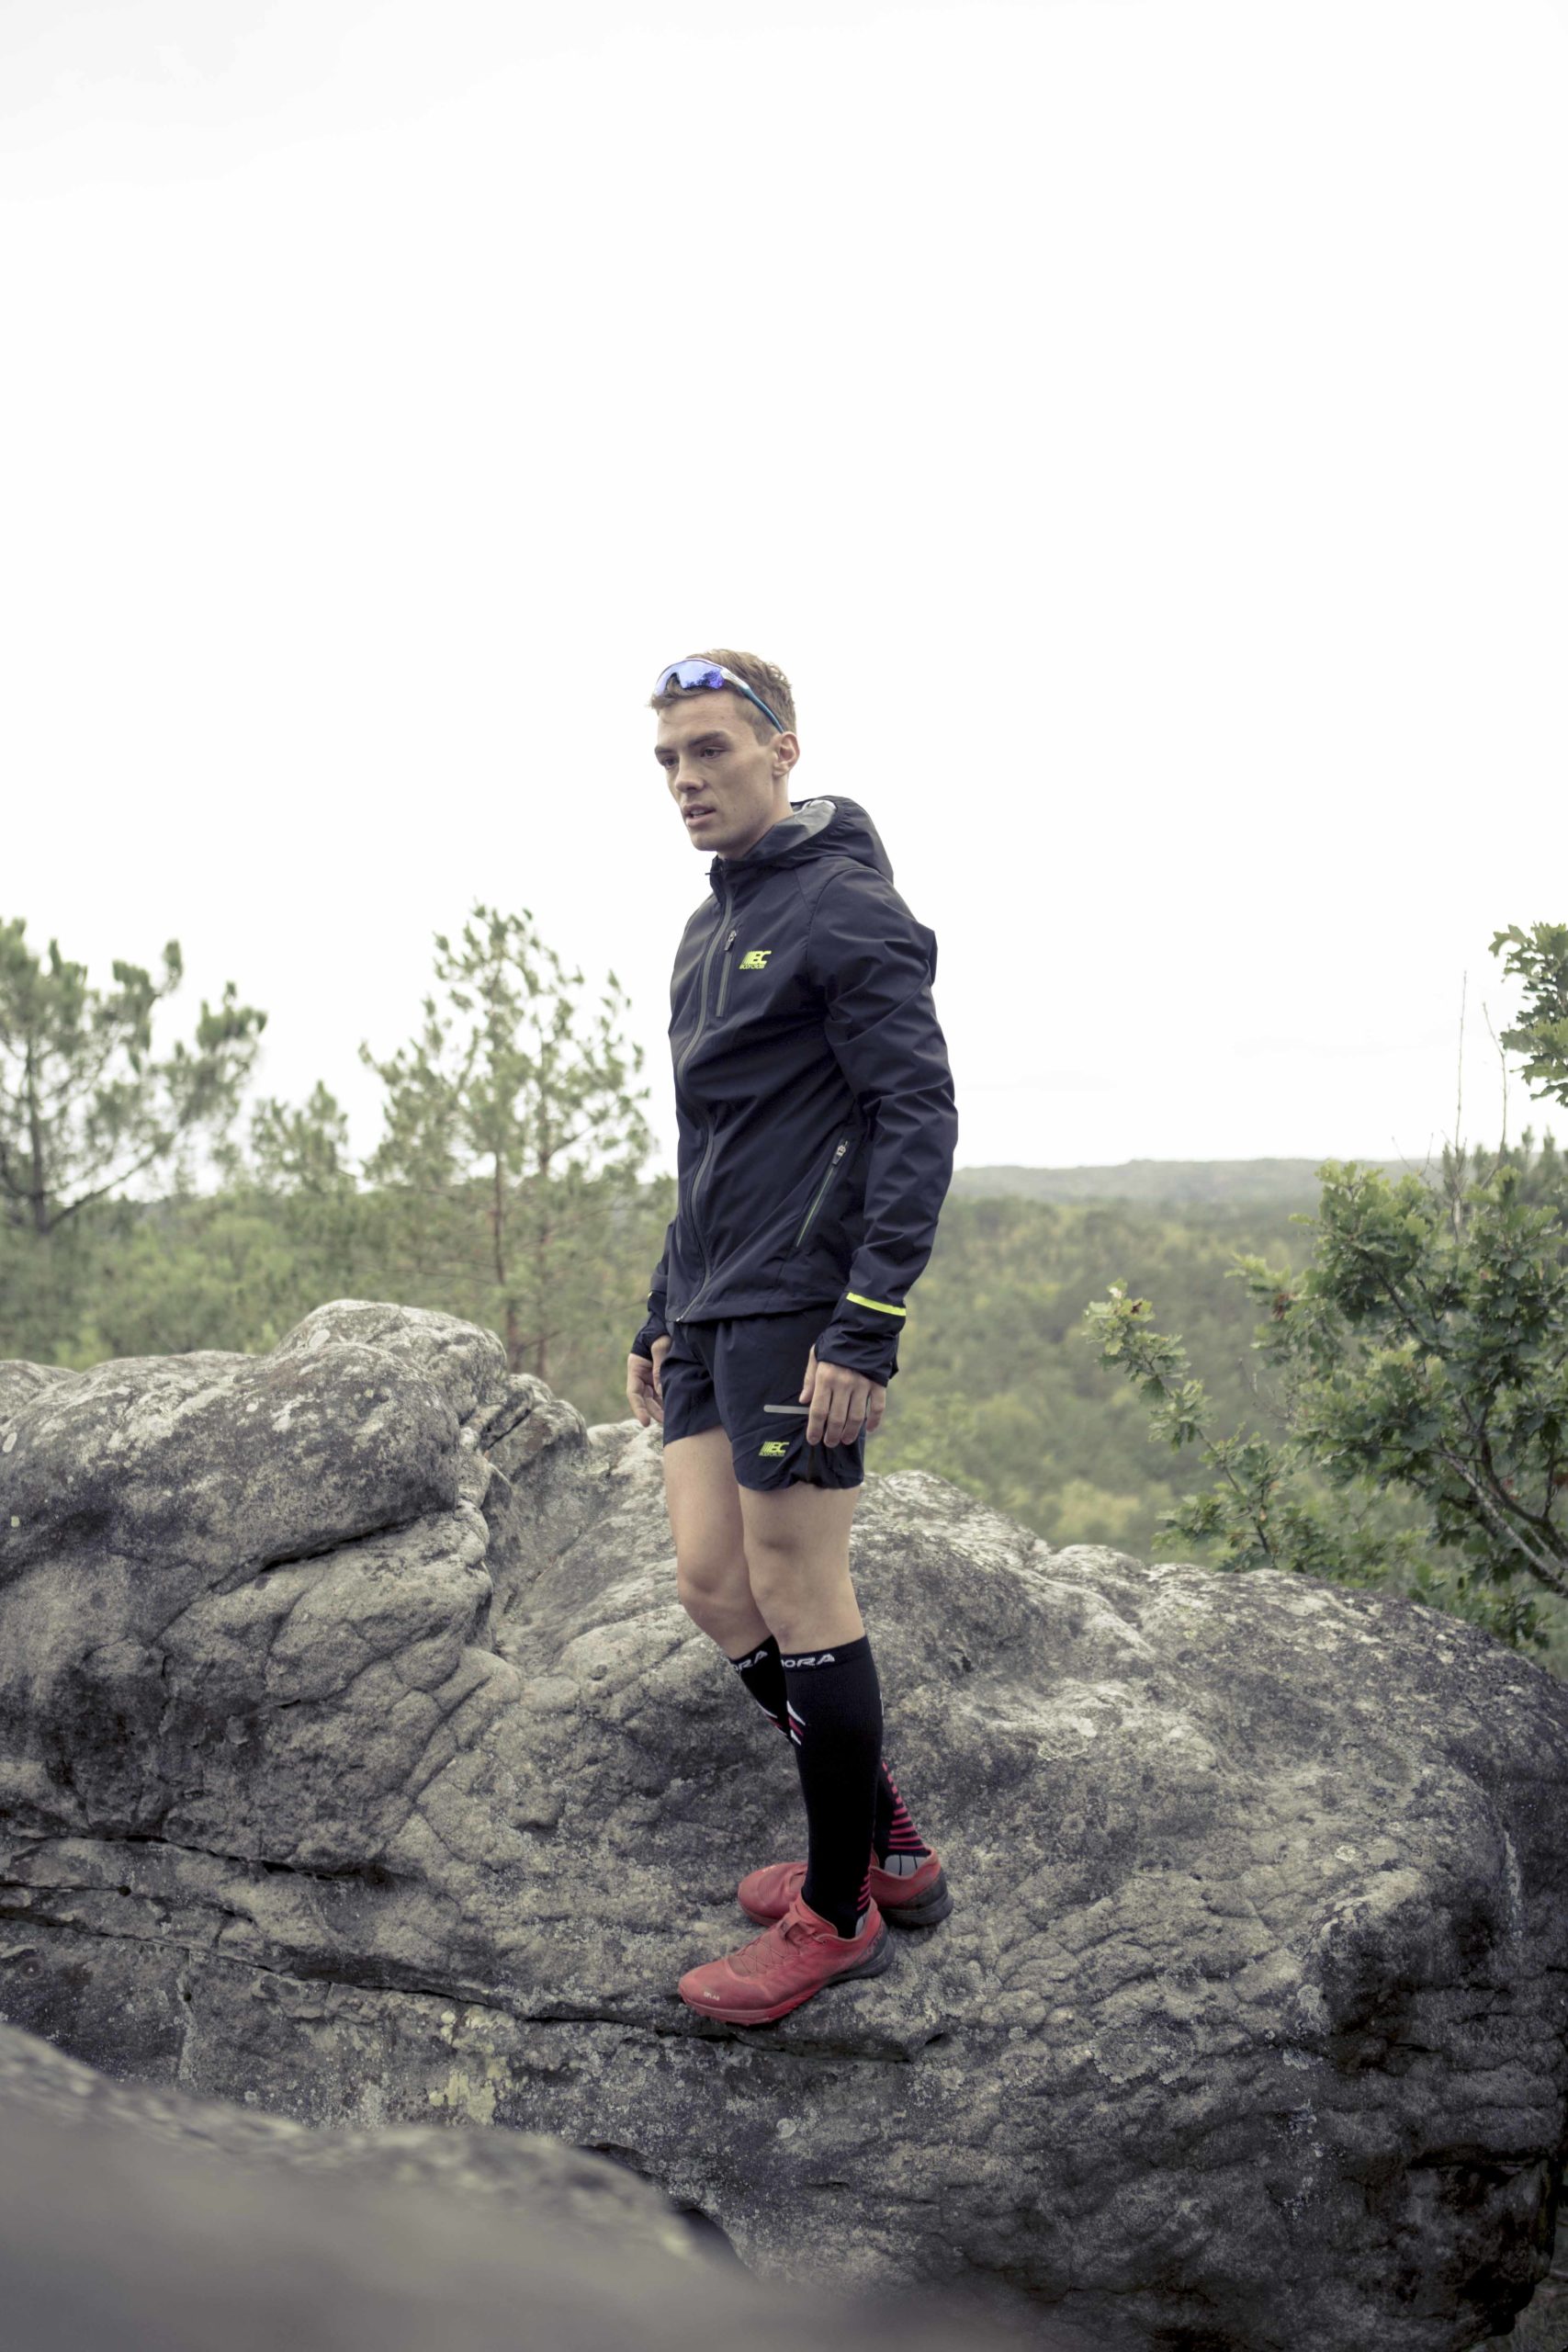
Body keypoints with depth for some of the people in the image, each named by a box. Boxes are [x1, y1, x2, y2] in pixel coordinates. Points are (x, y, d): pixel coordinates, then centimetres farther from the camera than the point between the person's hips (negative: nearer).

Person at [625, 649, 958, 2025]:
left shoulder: (848, 908, -8)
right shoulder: (710, 930, 20)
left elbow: (921, 1116, -16)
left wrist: (866, 1330, -22)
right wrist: (664, 1316, 22)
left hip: (802, 1312, -9)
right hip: (713, 1313, 9)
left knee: (798, 1597, -4)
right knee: (716, 1584, 7)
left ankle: (841, 1912, 10)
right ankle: (890, 1849, 21)